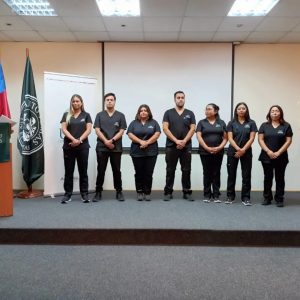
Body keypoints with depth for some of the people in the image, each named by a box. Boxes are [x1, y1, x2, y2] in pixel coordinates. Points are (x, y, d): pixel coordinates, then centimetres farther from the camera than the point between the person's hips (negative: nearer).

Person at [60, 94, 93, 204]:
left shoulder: (86, 115, 8)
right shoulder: (66, 115, 9)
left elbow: (88, 130, -1)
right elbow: (64, 129, -1)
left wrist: (79, 140, -14)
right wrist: (73, 139, -15)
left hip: (83, 147, -1)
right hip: (68, 147, 1)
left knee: (83, 171, 4)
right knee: (68, 171, 5)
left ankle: (85, 194, 10)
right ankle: (67, 194, 12)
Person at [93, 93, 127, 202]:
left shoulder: (120, 115, 6)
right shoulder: (100, 115, 8)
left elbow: (121, 131, -1)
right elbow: (97, 130, -1)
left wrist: (112, 140, -14)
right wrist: (106, 141, -13)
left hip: (116, 148, 0)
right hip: (101, 147, 0)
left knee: (116, 171, 5)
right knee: (101, 171, 4)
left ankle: (119, 192, 15)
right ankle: (98, 192, 12)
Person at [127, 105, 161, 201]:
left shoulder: (154, 122, 8)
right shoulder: (134, 123, 8)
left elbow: (157, 134, -3)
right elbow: (130, 134, -3)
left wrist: (147, 142, -14)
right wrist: (140, 141, -15)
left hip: (151, 152, 0)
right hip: (137, 152, 0)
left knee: (149, 173, 1)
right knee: (139, 173, 4)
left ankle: (147, 193, 9)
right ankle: (139, 192, 13)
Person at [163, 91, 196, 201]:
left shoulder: (190, 113, 8)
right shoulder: (168, 113, 4)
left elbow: (192, 129, 0)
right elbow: (165, 128, -5)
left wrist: (184, 141, -13)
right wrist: (176, 141, -14)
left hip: (186, 147, 1)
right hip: (171, 146, -1)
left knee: (186, 170, 5)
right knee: (170, 170, 4)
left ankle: (187, 192, 14)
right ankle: (168, 192, 12)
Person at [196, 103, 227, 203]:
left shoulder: (221, 123, 8)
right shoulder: (202, 122, 4)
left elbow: (225, 138, 4)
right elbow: (199, 137, -5)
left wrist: (219, 148, -12)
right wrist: (207, 148, -15)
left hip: (218, 153, 1)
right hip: (205, 152, -1)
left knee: (216, 173, 4)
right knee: (207, 173, 4)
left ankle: (216, 195, 10)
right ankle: (207, 195, 11)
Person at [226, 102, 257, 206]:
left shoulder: (251, 123, 3)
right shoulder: (232, 123, 3)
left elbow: (251, 138, -4)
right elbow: (230, 138, -4)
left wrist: (243, 150, -14)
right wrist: (238, 149, -18)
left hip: (246, 152, 0)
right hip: (232, 152, 0)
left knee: (246, 175, 2)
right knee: (231, 174, 6)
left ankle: (246, 197, 10)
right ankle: (230, 196, 16)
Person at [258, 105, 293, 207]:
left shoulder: (286, 126, 2)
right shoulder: (264, 126, 5)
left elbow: (288, 141, -3)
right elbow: (260, 139, 0)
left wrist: (278, 153, -12)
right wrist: (268, 151, -13)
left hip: (281, 157, -1)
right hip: (266, 157, 1)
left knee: (279, 178, 5)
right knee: (268, 178, 8)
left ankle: (279, 199, 14)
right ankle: (267, 198, 17)